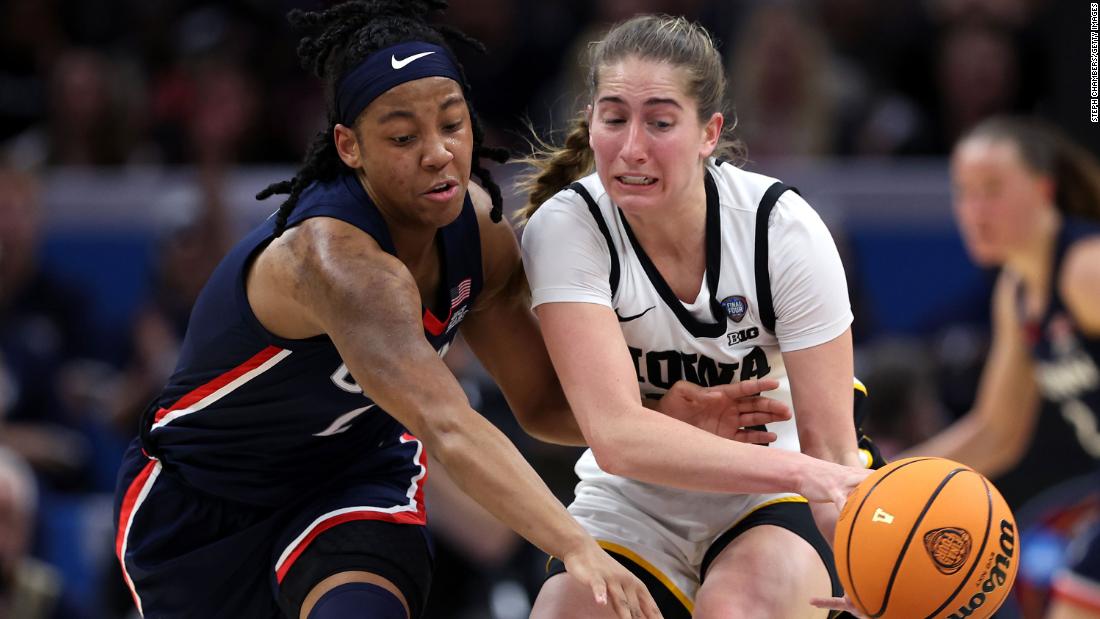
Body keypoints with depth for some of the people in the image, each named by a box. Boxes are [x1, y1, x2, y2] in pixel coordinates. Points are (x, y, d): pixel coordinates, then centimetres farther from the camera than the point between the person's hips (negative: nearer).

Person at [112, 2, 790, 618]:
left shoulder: (477, 230, -14)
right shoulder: (334, 256, -38)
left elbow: (545, 401, -2)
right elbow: (446, 426, -51)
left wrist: (669, 410, -21)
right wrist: (579, 548, -61)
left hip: (359, 471, 4)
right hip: (202, 494, -4)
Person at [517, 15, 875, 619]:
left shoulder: (782, 226, -17)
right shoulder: (566, 228, -17)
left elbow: (831, 449, -17)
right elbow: (615, 434, -30)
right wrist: (802, 472, -42)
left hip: (775, 509, -1)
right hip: (630, 509, 2)